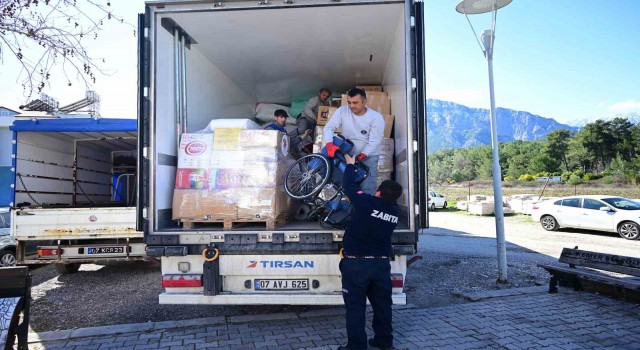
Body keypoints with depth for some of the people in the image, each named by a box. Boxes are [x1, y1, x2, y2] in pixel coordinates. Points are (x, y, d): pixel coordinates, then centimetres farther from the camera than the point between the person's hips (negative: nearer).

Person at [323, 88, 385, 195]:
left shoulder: (376, 117, -14)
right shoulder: (342, 111, -8)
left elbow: (374, 142, -16)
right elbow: (329, 127, -13)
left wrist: (362, 155, -30)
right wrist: (329, 144, -32)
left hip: (368, 156, -2)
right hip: (346, 153, 3)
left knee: (367, 190, -8)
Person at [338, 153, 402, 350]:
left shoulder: (366, 203, -15)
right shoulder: (395, 212, 0)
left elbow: (349, 185, -2)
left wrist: (350, 165, 15)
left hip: (356, 263, -5)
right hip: (381, 263, 5)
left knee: (355, 306, 3)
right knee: (382, 304, 16)